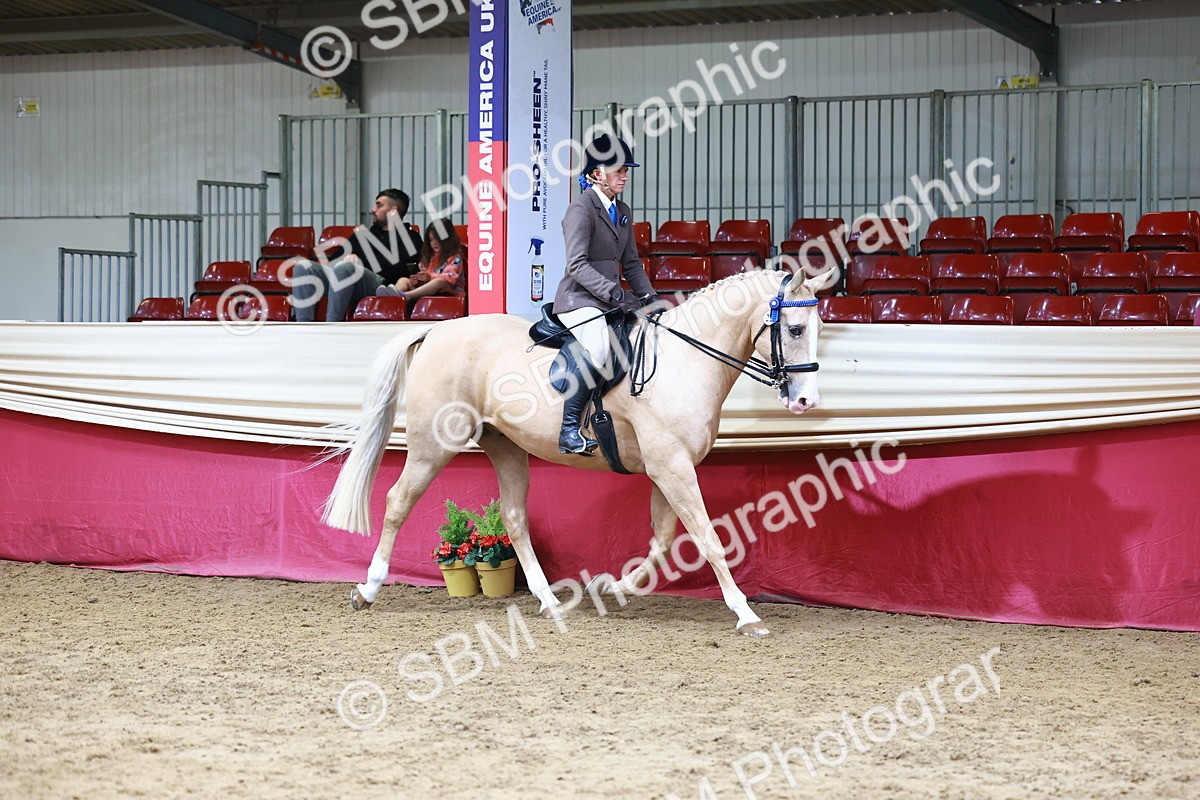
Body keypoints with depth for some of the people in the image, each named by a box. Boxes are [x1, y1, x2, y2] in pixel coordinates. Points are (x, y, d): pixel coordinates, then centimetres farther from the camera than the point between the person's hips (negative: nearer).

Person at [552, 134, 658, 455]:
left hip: (610, 302, 9)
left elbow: (631, 263, 21)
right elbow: (577, 265, -18)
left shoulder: (622, 212, 17)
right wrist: (615, 293, -25)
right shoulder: (581, 208, -9)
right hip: (580, 299, -9)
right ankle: (569, 431, -31)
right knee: (597, 350, -32)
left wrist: (649, 297, 6)